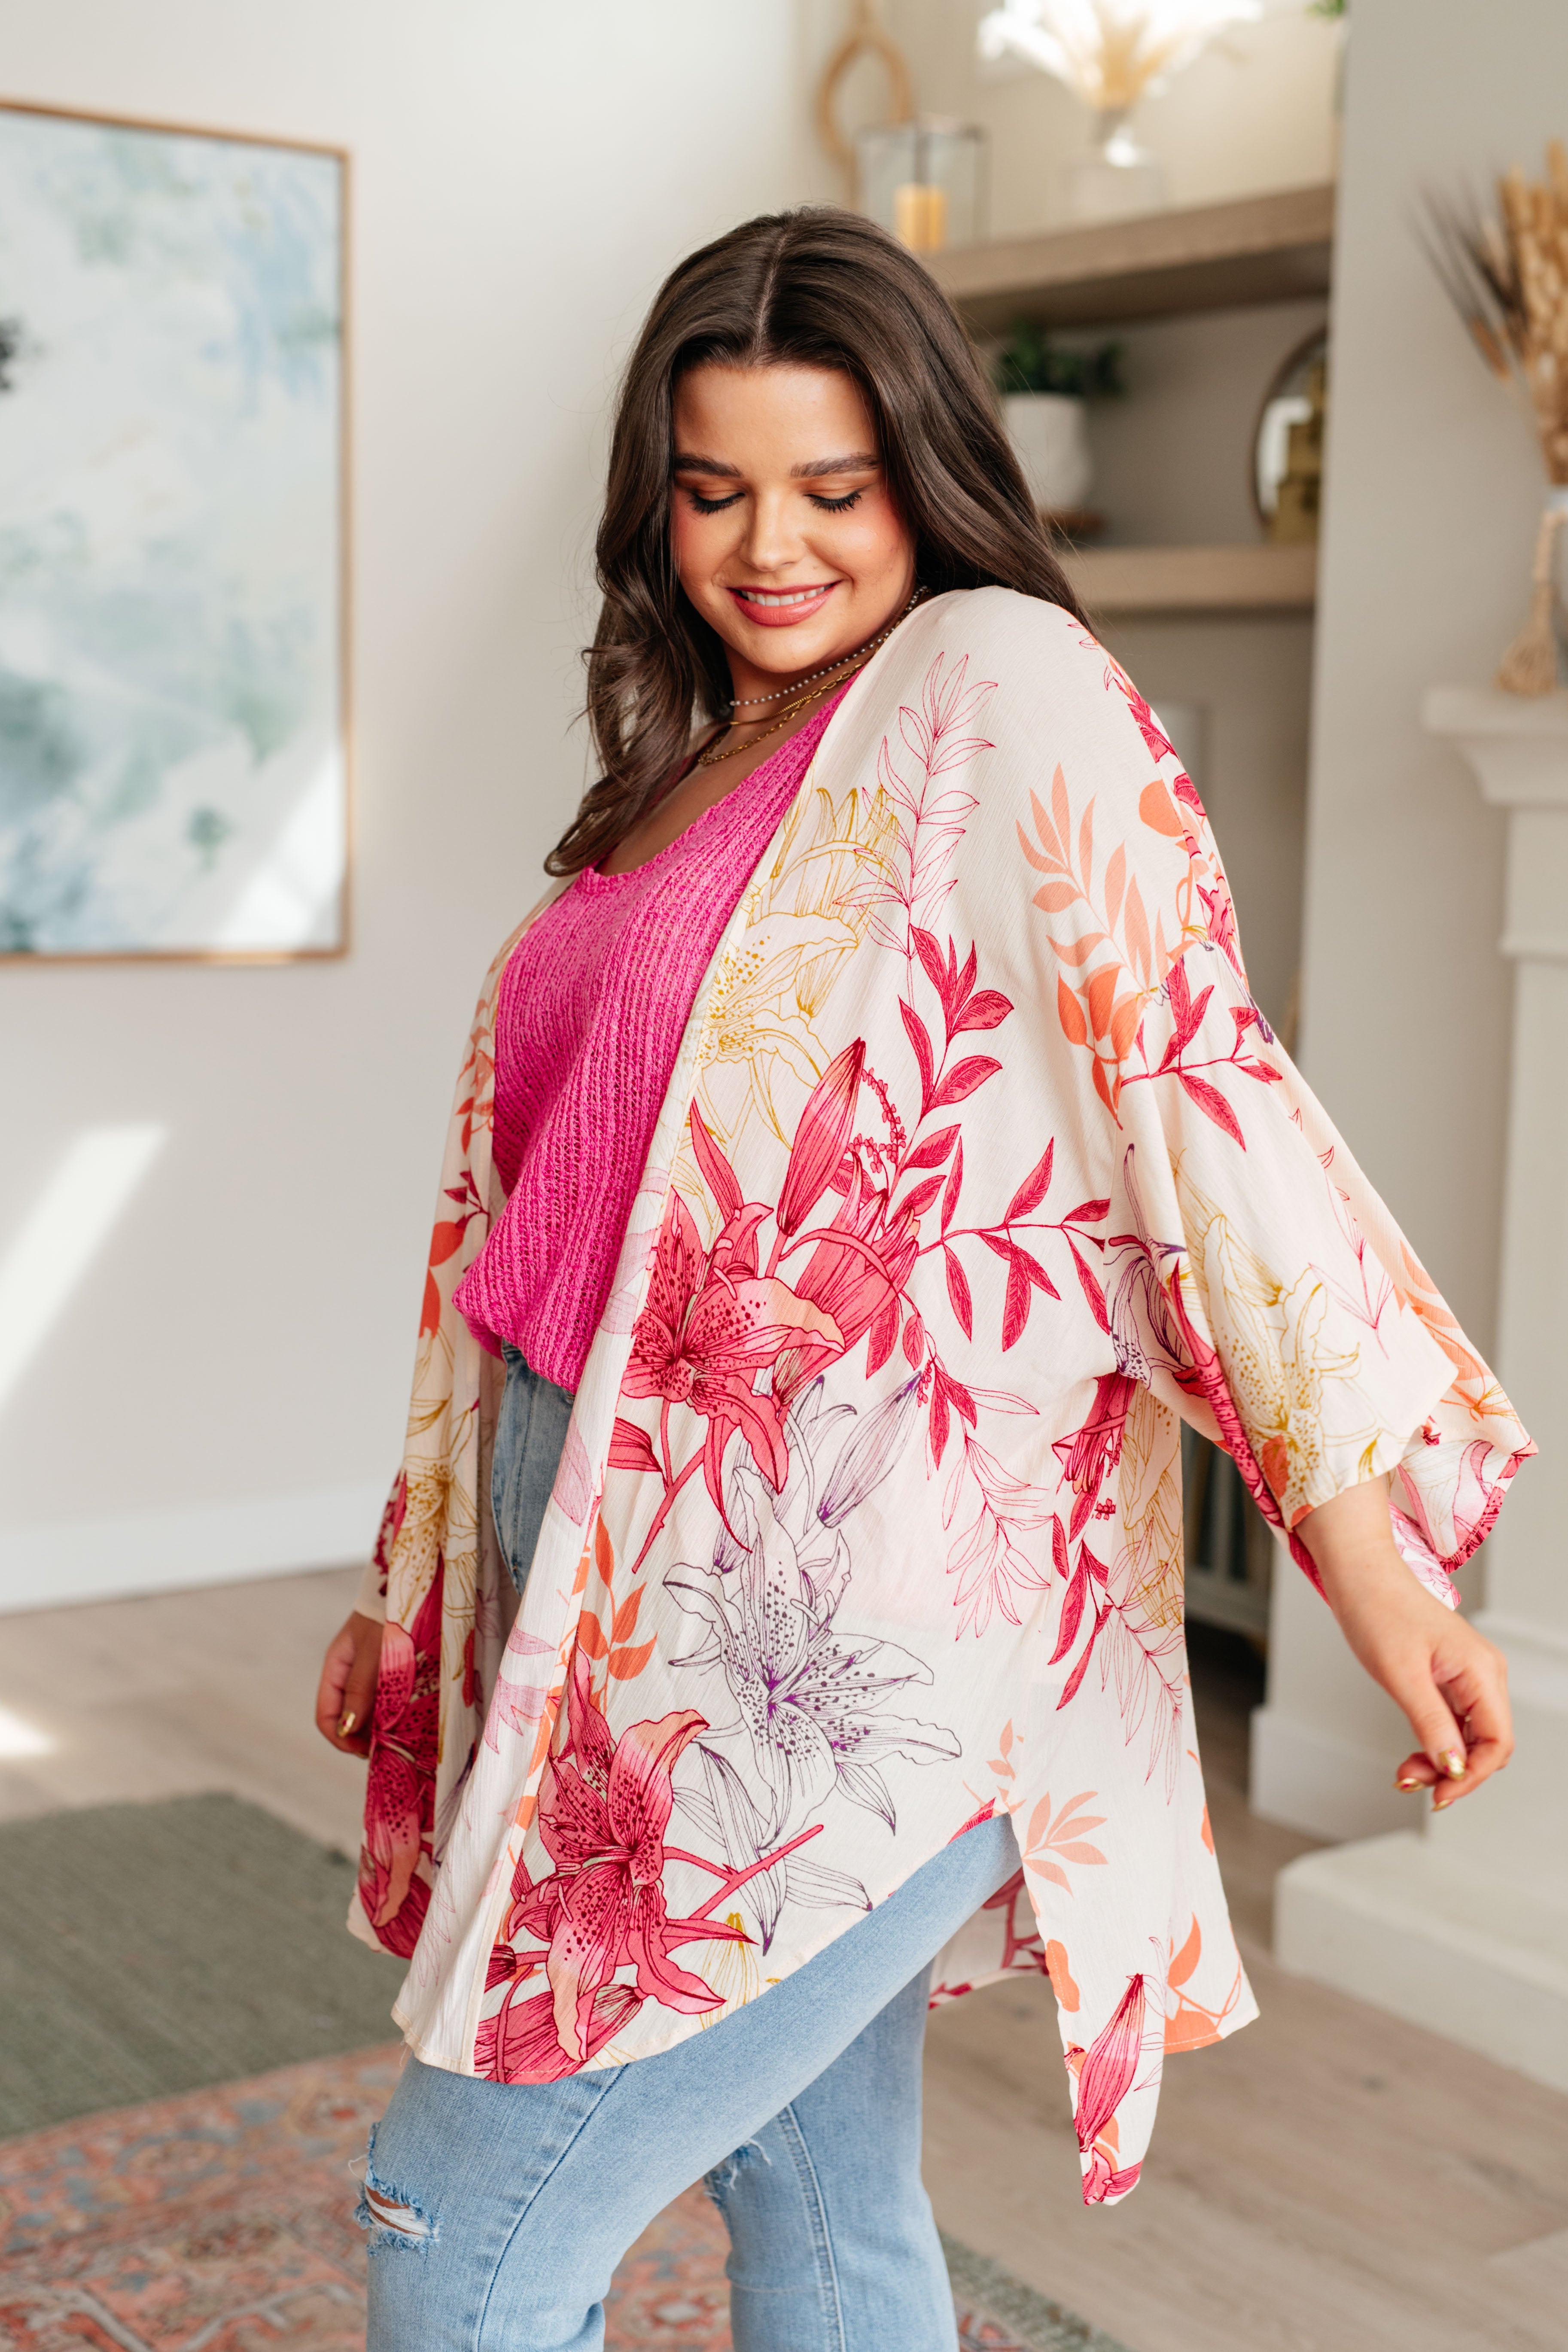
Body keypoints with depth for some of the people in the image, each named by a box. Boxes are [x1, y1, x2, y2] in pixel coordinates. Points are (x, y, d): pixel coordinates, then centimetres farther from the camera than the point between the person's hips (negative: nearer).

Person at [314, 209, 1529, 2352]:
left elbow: (1186, 1073, -16)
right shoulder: (682, 775, 17)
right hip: (641, 1574, 7)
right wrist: (422, 1586, 23)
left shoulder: (1001, 687, -6)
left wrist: (1358, 1518, -23)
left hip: (838, 1622, -7)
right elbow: (541, 1209, 20)